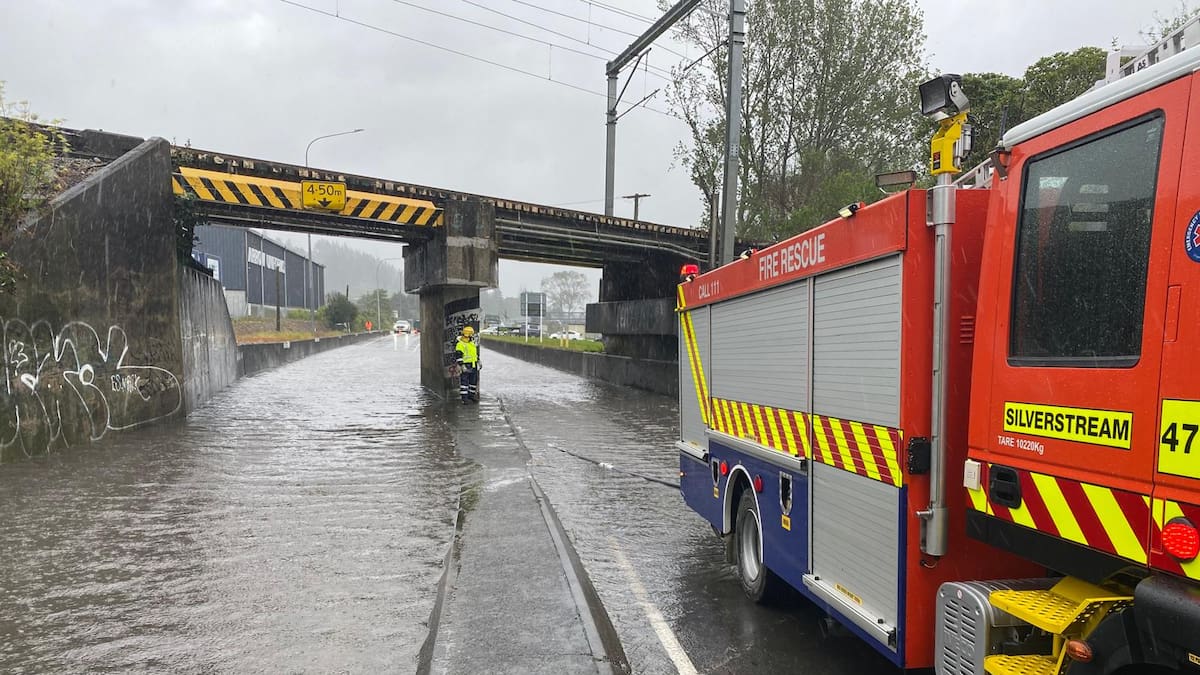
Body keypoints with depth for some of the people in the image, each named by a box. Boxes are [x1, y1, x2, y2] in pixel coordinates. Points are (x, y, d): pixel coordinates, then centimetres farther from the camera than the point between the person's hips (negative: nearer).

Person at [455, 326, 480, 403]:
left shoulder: (472, 343, 12)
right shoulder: (460, 345, -13)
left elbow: (476, 354, 22)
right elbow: (459, 357, -17)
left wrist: (478, 362, 20)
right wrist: (462, 366, -22)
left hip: (473, 367, 8)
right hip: (465, 366, -8)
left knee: (473, 381, 11)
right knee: (464, 382, -5)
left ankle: (471, 395, 23)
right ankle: (464, 397, -1)